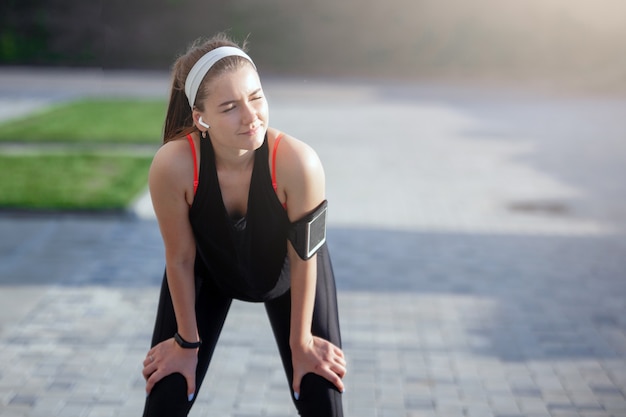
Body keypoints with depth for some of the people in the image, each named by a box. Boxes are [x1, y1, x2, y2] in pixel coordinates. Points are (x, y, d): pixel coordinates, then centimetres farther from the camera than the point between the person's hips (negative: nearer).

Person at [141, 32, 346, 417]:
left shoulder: (296, 162, -38)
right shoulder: (173, 166, -36)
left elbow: (303, 259, -23)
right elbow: (180, 260, -20)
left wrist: (301, 342, -10)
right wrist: (187, 342, -7)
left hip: (284, 270, 0)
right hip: (208, 271, 0)